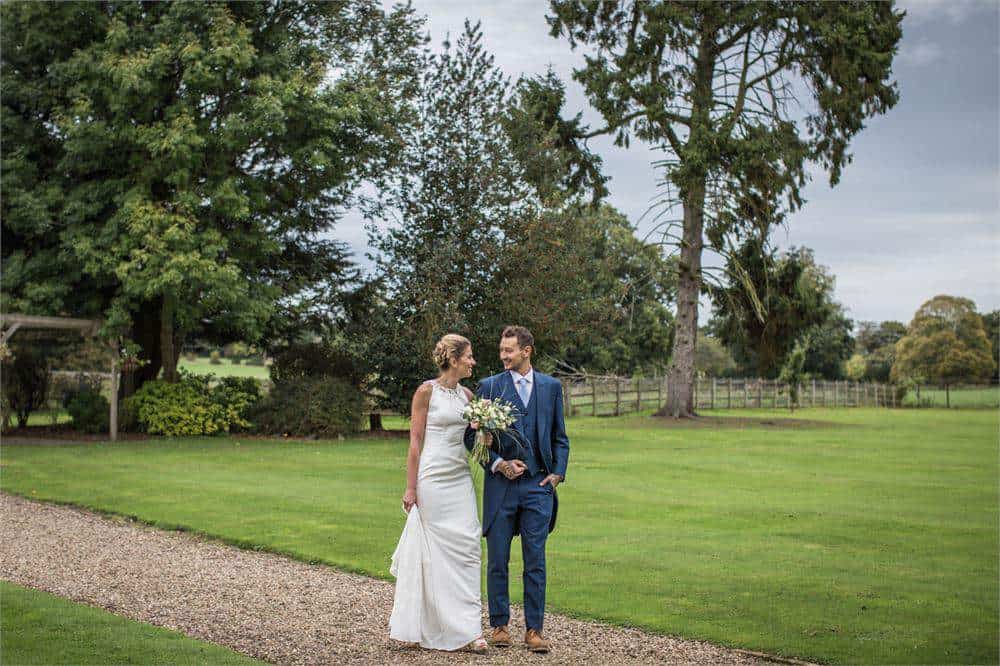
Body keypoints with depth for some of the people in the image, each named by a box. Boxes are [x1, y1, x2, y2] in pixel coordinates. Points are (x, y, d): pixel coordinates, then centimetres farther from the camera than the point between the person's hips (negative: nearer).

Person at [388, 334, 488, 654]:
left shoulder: (467, 394, 10)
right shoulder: (426, 391, -7)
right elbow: (415, 442, -7)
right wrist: (410, 487, -10)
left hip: (460, 478, 6)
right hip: (433, 479, -6)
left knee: (466, 549, 2)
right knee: (434, 550, 0)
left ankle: (467, 630, 6)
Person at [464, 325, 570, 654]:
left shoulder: (551, 386, 8)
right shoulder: (489, 387, 1)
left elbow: (560, 436, 12)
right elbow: (472, 435, 1)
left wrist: (558, 472, 1)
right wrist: (498, 463, -11)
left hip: (538, 483, 1)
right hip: (500, 483, -1)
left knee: (535, 562, 3)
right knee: (497, 561, 6)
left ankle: (534, 629, 10)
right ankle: (500, 625, 18)